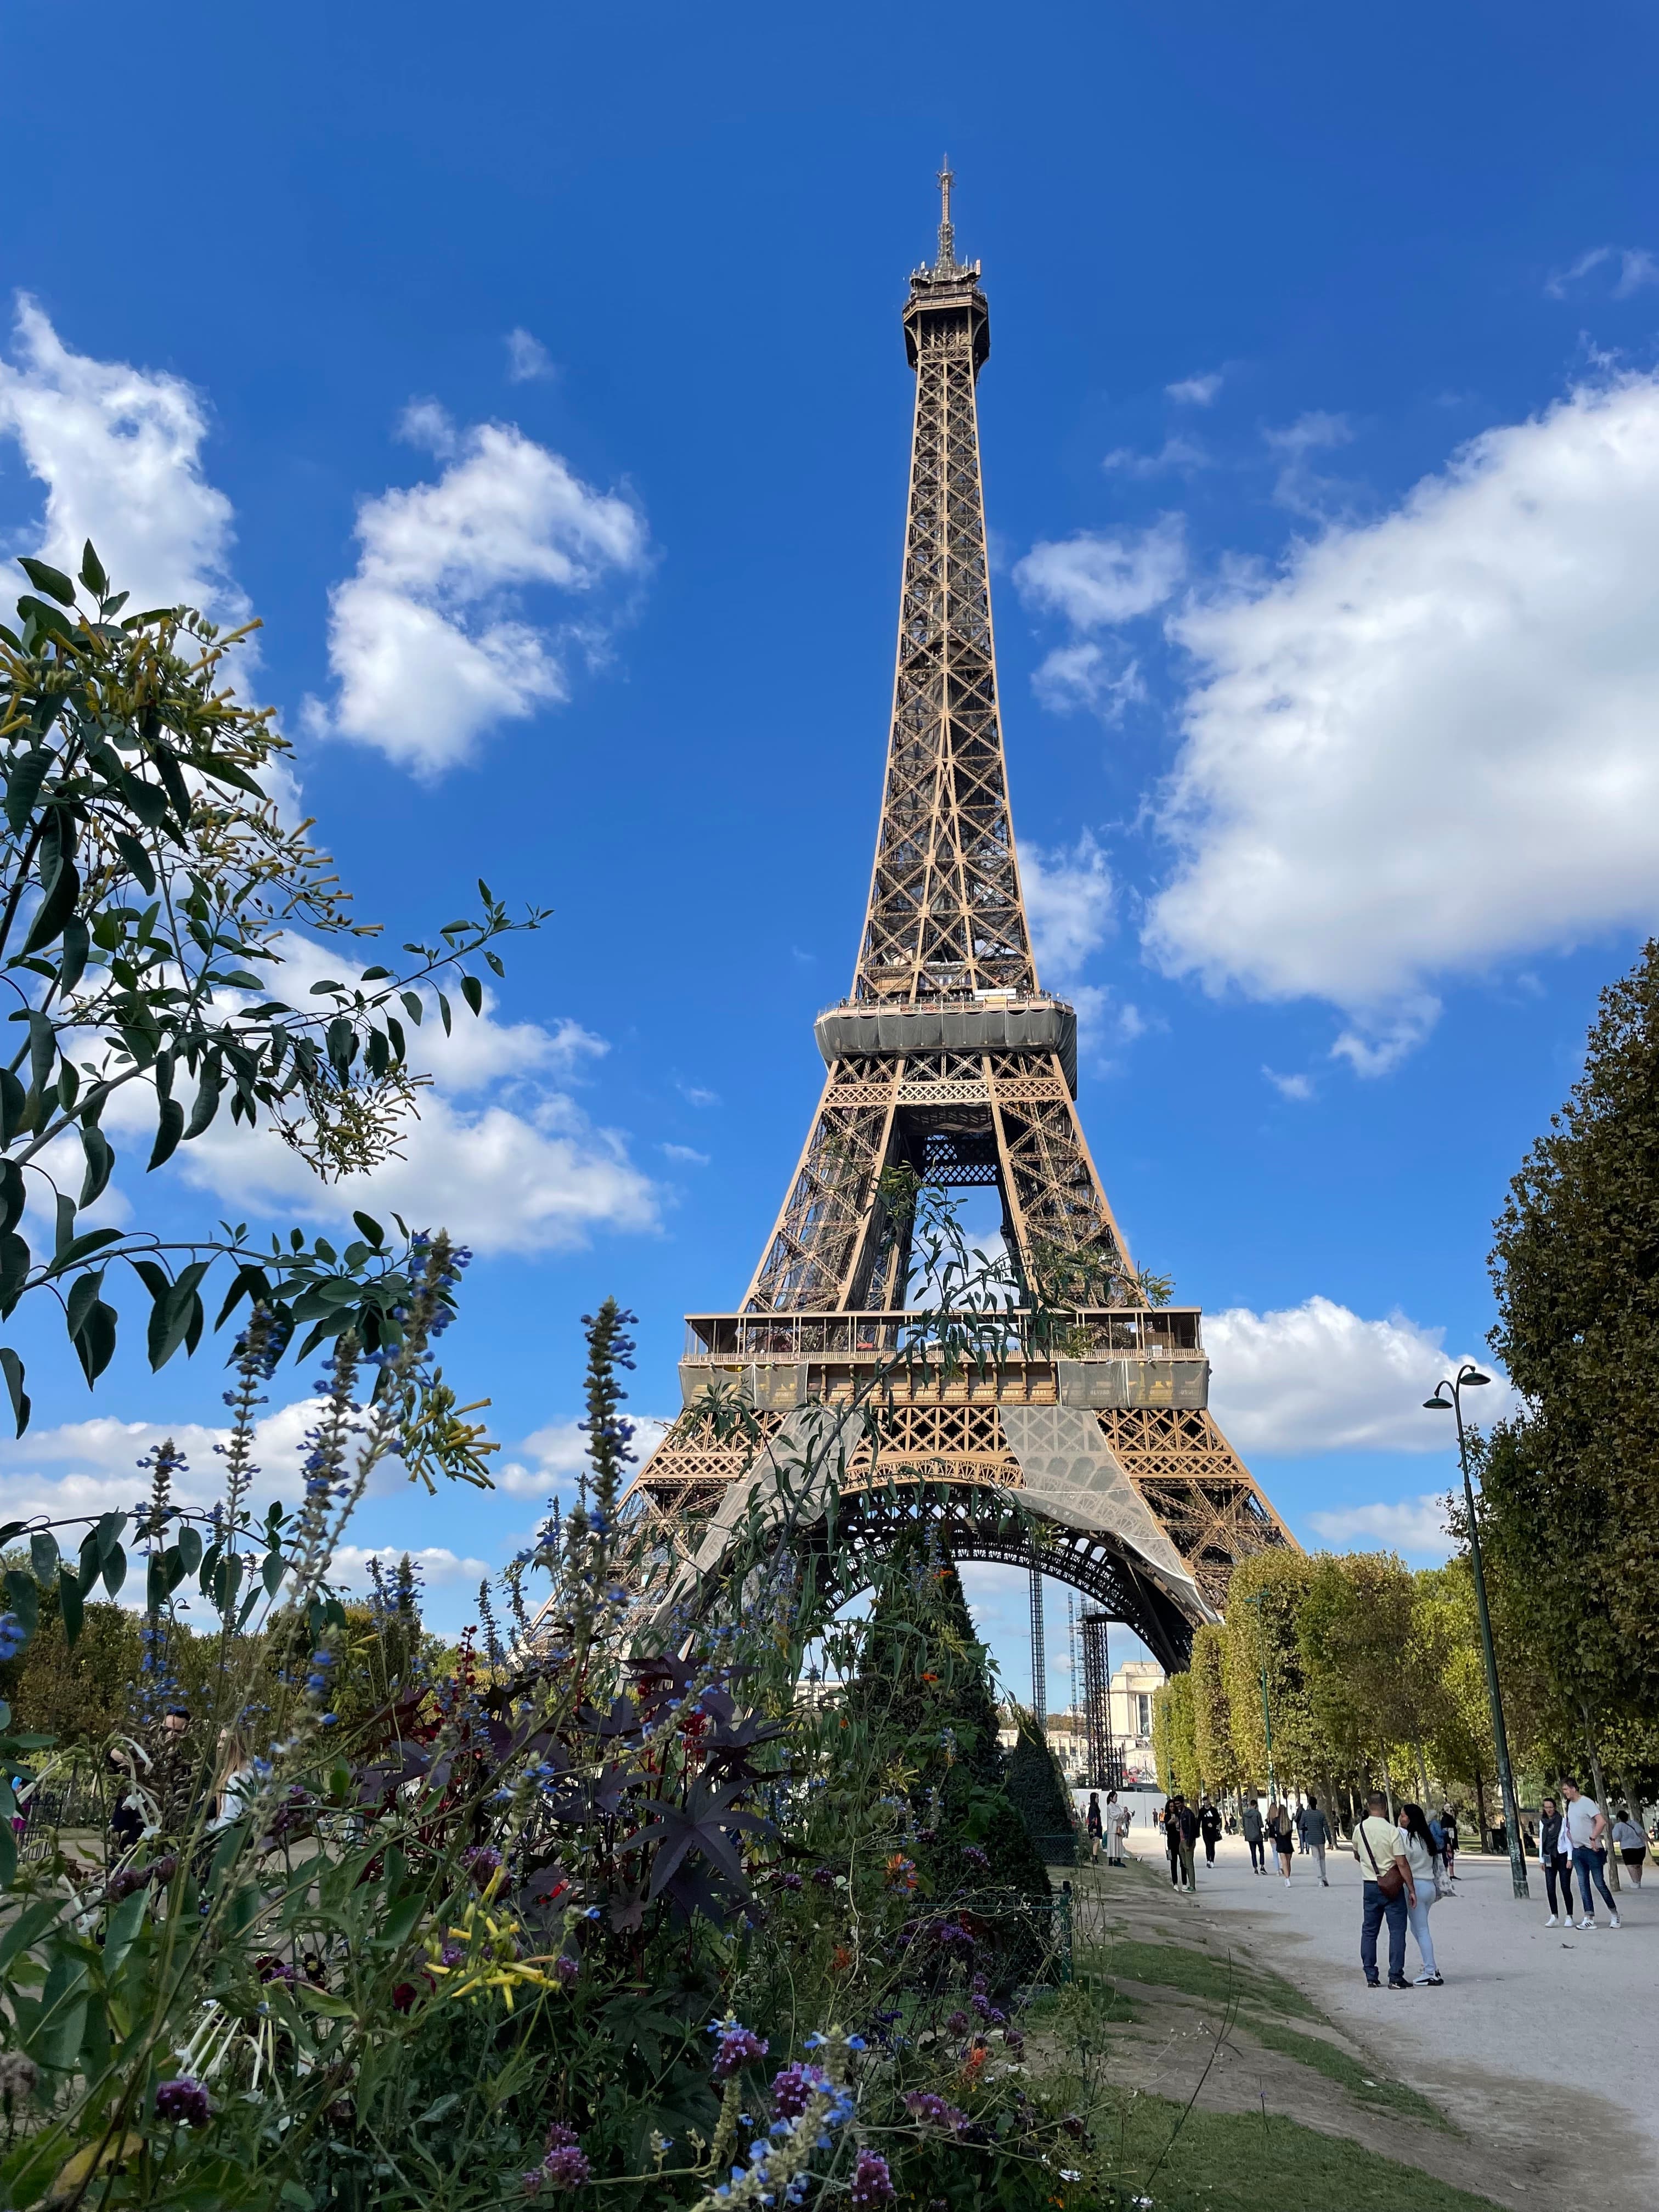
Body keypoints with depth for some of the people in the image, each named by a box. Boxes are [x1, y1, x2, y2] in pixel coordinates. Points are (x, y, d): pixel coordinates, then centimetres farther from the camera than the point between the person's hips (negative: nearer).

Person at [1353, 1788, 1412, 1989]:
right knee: (1397, 1931, 3)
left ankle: (1371, 1977, 13)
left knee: (1369, 1931, 11)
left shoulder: (1359, 1829, 0)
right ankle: (1395, 1977, 1)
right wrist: (1411, 1889, -7)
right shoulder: (1392, 1831, -15)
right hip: (1392, 1887, -4)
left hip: (1370, 1886, 4)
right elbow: (1402, 1864, -15)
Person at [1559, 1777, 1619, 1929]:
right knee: (1583, 1885, 3)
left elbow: (1602, 1822, -23)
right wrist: (1572, 1842, 13)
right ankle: (1589, 1918, 3)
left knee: (1600, 1883, -1)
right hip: (1577, 1851, 8)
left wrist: (1593, 1838, -22)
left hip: (1592, 1850, -8)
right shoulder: (1570, 1805, 12)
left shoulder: (1587, 1803, -13)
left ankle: (1614, 1915, 16)